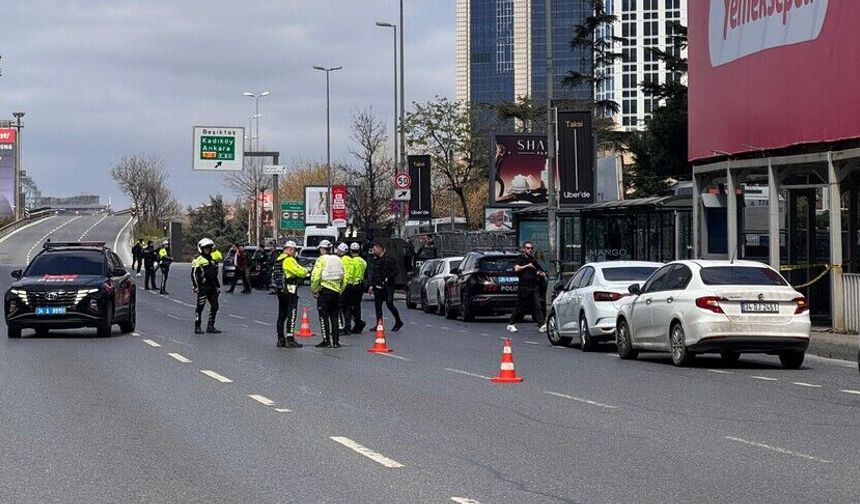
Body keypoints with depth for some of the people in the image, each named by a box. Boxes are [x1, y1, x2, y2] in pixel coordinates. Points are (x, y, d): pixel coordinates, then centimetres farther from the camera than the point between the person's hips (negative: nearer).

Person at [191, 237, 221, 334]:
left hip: (211, 287, 7)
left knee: (215, 306, 6)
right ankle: (197, 327, -1)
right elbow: (194, 274, -10)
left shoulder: (212, 260, 18)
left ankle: (210, 326, 12)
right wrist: (196, 286, -17)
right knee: (200, 307, -5)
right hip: (202, 286, -7)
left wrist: (218, 286, 22)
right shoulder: (198, 260, -5)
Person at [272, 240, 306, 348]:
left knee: (282, 315, 13)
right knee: (291, 315, -8)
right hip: (290, 291, -9)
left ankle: (280, 339, 15)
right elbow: (300, 272, -20)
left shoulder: (278, 260, 14)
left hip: (280, 291, 9)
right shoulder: (289, 260, -14)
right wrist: (306, 271, 1)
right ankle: (290, 339, -12)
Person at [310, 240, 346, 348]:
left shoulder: (321, 260, -8)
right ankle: (336, 341, 10)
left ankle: (326, 340, -4)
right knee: (334, 316, 12)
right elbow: (343, 277, 12)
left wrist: (314, 290, -5)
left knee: (324, 316, -1)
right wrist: (341, 290, 18)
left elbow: (315, 276, -15)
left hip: (324, 290, -6)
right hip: (336, 291, 6)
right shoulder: (338, 260, 11)